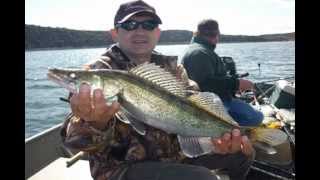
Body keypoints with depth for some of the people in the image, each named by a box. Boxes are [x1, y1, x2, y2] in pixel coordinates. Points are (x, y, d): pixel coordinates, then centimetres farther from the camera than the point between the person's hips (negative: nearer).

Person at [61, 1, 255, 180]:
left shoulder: (171, 66, 3)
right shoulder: (99, 70, -14)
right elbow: (76, 139, -26)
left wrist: (220, 134, -29)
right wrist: (96, 121, -50)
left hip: (176, 152, 6)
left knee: (243, 149, 12)